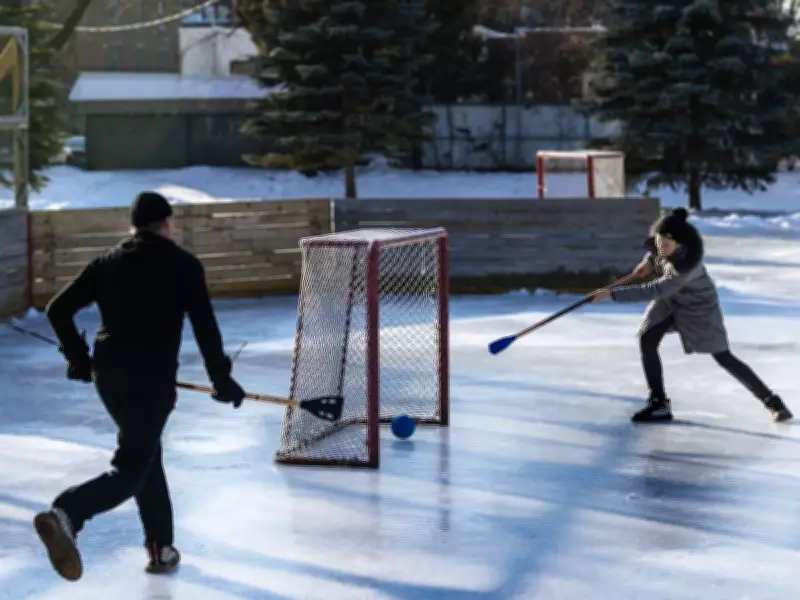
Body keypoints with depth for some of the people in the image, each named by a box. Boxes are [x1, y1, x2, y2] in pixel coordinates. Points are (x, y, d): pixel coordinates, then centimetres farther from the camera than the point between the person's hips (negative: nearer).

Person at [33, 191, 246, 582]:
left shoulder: (107, 263, 10)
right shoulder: (184, 265, -1)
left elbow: (58, 309, 7)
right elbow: (205, 327, -6)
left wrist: (78, 358, 18)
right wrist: (222, 379, 4)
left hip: (107, 375, 6)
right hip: (152, 380, -6)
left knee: (145, 454, 24)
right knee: (130, 470, -7)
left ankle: (161, 548, 26)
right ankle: (65, 515, -33)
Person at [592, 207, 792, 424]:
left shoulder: (685, 266, -43)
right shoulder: (661, 232, -23)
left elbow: (653, 292, -45)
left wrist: (612, 293, -45)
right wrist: (649, 259, -10)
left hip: (698, 305, -7)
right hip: (669, 298, 7)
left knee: (723, 357, -3)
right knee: (647, 341, -9)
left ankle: (771, 400, 13)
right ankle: (659, 403, 3)